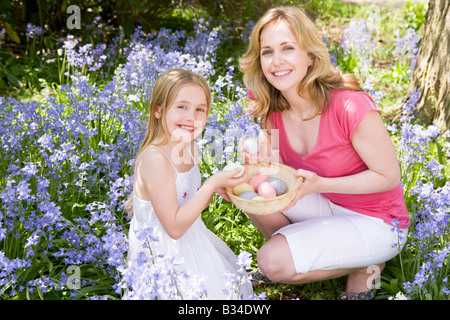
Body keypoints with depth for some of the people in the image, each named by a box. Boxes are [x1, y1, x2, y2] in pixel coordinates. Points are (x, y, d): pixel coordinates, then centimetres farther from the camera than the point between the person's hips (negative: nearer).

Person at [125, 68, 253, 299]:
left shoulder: (188, 146, 0)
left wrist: (216, 188, -7)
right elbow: (174, 227, -26)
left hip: (190, 242, 9)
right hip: (162, 254, -9)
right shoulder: (154, 159, -27)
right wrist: (212, 184, -27)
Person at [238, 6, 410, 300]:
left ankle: (363, 268, 2)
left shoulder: (350, 107, -29)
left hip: (377, 223, -6)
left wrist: (318, 184, -30)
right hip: (328, 205, 7)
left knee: (273, 262, -22)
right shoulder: (273, 109, -8)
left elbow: (389, 176, -19)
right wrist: (267, 164, -23)